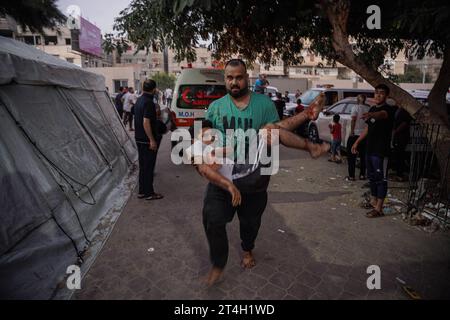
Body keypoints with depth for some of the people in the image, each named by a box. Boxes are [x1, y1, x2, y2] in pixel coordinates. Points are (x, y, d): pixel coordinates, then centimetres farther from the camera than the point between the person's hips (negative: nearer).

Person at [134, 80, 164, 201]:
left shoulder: (138, 100, 11)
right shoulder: (149, 102, -18)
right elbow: (146, 122, -24)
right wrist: (152, 140, -22)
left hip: (139, 138, 9)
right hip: (147, 140, -9)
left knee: (143, 166, 15)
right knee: (148, 166, 0)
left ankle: (142, 191, 23)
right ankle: (148, 193, 9)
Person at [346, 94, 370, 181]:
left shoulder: (355, 107, -7)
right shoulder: (369, 109, 4)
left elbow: (353, 120, -14)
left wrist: (352, 131, -10)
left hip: (355, 134, -5)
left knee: (351, 156, 2)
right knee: (363, 156, 14)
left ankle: (351, 176, 1)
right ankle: (362, 175, 17)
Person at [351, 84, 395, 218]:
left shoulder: (388, 109, -13)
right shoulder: (372, 109, 13)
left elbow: (381, 114, -40)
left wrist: (371, 115, -62)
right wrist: (357, 142, 19)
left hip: (381, 151, -8)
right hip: (370, 149, 8)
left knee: (381, 178, -2)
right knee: (372, 176, 17)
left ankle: (379, 208, 4)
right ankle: (373, 201, 32)